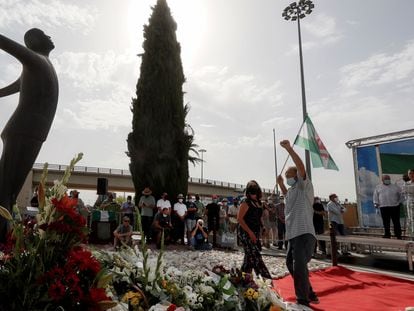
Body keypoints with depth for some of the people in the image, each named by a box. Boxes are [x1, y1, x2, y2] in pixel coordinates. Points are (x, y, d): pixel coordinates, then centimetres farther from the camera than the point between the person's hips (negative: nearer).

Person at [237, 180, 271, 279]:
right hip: (246, 234, -8)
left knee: (249, 258, 13)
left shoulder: (259, 203, 12)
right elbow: (239, 218, -15)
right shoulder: (246, 203, -11)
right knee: (256, 257, -9)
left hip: (255, 234, 8)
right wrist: (250, 232, -18)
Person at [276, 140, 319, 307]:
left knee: (299, 267, -14)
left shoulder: (304, 186, -4)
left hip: (304, 233, -10)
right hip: (293, 234, 10)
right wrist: (280, 184, 30)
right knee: (291, 264, 18)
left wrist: (289, 148, -28)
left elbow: (301, 167, -21)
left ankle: (303, 301, -3)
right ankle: (310, 295, 32)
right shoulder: (291, 190, 20)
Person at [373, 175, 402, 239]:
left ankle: (398, 235, 7)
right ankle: (387, 235, 11)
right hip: (383, 207, 1)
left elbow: (401, 194, 15)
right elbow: (375, 196, 13)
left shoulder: (395, 187, 11)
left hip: (394, 207, 0)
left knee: (396, 222, -1)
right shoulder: (378, 187, 13)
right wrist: (376, 203, 2)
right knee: (386, 222, 3)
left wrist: (400, 202, 7)